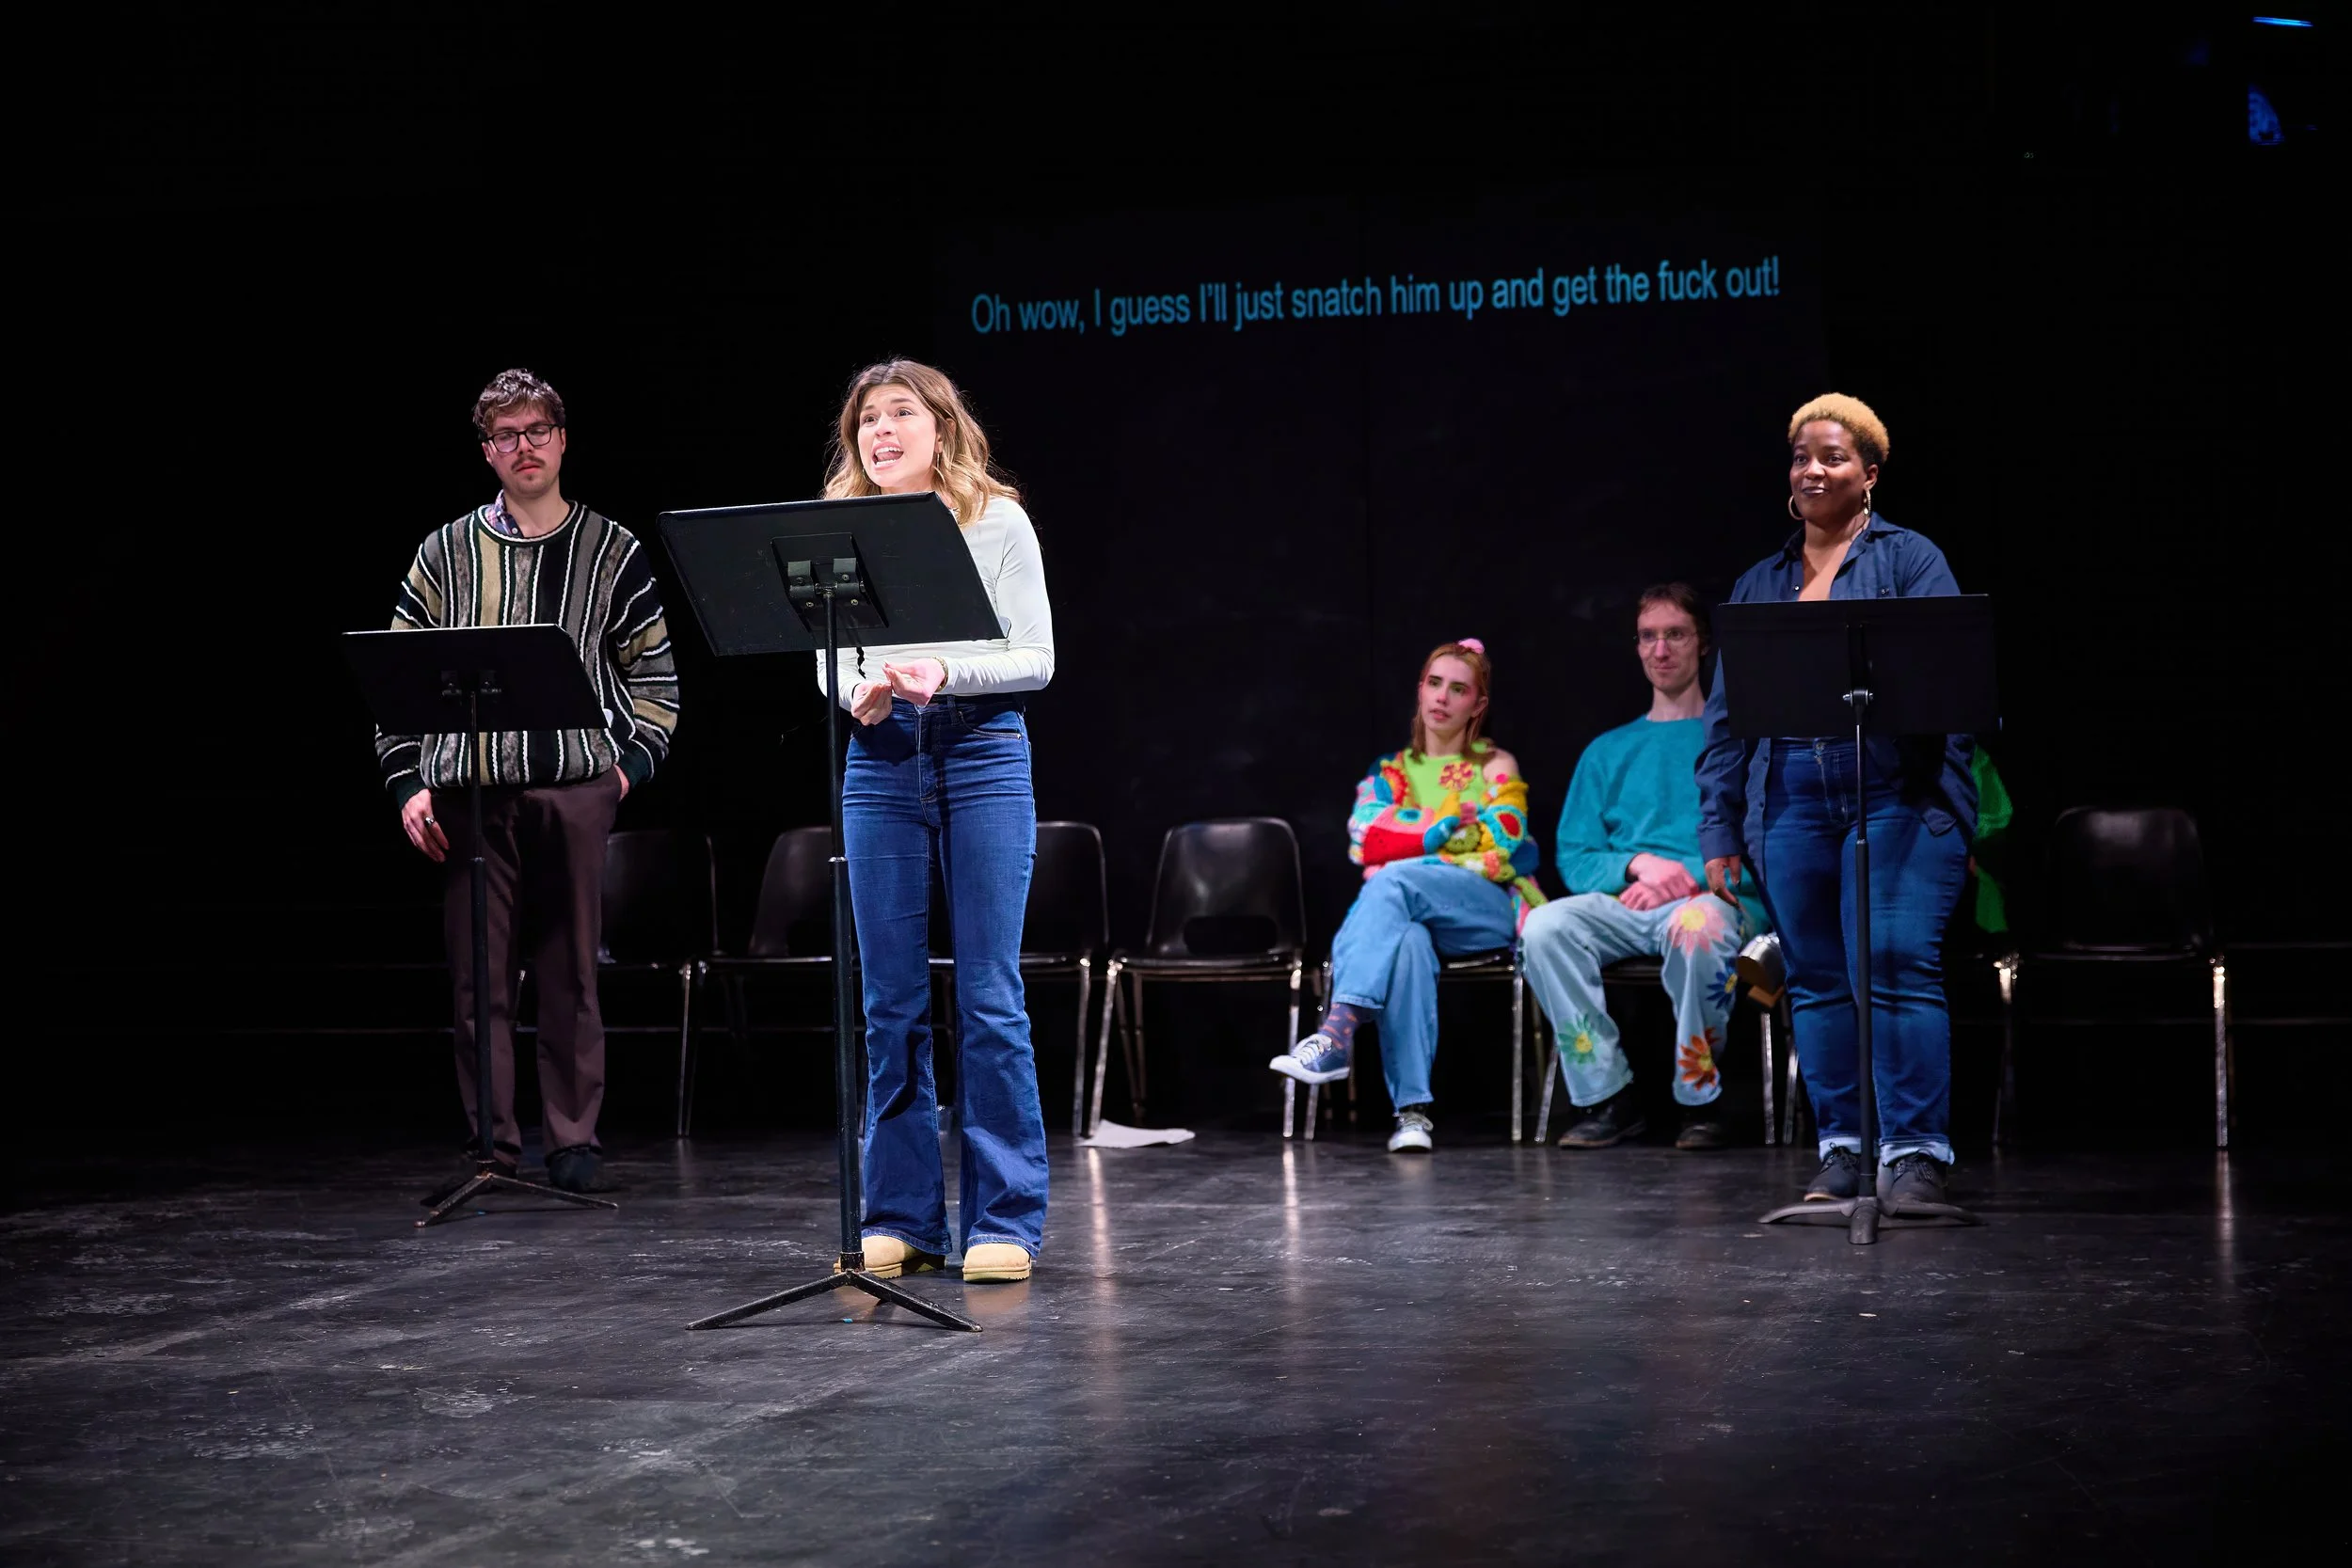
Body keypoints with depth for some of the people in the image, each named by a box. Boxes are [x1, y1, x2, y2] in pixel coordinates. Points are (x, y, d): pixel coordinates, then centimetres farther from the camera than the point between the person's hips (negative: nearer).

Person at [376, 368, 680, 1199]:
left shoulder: (612, 551, 10)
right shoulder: (445, 553, 11)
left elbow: (655, 670, 12)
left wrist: (633, 759, 0)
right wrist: (409, 782, 3)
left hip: (574, 785, -1)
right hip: (469, 791, 1)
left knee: (571, 973, 1)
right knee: (479, 976, 1)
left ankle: (575, 1141, 9)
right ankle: (493, 1145, 8)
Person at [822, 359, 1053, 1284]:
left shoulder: (998, 521, 2)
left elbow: (1035, 658, -2)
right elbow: (825, 655, 10)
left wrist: (945, 673, -19)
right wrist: (857, 691, -13)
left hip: (983, 757, -3)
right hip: (881, 761, 3)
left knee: (988, 993, -4)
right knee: (891, 998, 4)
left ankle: (1005, 1221, 2)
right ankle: (900, 1218, 13)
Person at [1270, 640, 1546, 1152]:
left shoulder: (1497, 767, 14)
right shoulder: (1392, 770, 22)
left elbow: (1502, 852, -2)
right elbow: (1366, 843, 6)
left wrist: (1400, 854, -4)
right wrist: (1453, 822, -5)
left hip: (1487, 910, -2)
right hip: (1413, 912, 2)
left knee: (1393, 881, -35)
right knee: (1406, 940, -39)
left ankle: (1337, 1033, -53)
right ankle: (1412, 1110, -48)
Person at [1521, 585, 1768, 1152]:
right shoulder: (1608, 751, 24)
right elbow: (1573, 856, 14)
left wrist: (1689, 873, -14)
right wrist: (1637, 864, -7)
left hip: (1719, 898, -3)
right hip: (1624, 903, 3)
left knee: (1699, 926, -41)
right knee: (1544, 925, -29)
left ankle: (1700, 1100, -22)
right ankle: (1608, 1099, -21)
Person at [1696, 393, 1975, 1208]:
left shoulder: (1909, 560, 6)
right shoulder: (1757, 584, 18)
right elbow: (1726, 715, 16)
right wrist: (1720, 830, 9)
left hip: (1897, 797, -4)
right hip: (1790, 804, 4)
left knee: (1899, 963, -12)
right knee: (1817, 979, 4)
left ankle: (1916, 1152, -8)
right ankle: (1841, 1150, 11)